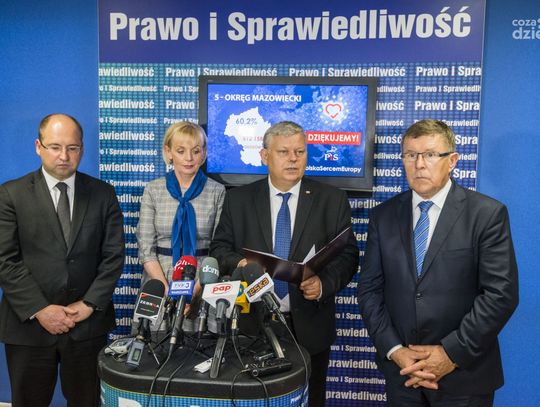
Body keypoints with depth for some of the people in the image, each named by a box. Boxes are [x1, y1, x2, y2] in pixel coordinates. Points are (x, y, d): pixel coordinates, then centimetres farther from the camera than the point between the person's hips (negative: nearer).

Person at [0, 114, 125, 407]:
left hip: (89, 323, 1)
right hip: (29, 323, 0)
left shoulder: (103, 194, 2)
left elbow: (113, 256, -1)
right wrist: (39, 310, -13)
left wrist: (90, 304, -9)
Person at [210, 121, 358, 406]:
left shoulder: (332, 200, -1)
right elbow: (219, 248, 4)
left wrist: (324, 283, -20)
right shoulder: (238, 199, 2)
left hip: (309, 326, 0)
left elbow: (347, 255, -2)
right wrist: (239, 263, -17)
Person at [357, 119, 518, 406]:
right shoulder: (383, 215, 0)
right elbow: (369, 288, 0)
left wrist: (452, 353, -14)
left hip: (464, 374, -2)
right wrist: (394, 350, -9)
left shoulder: (488, 214, -8)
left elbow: (501, 293, -11)